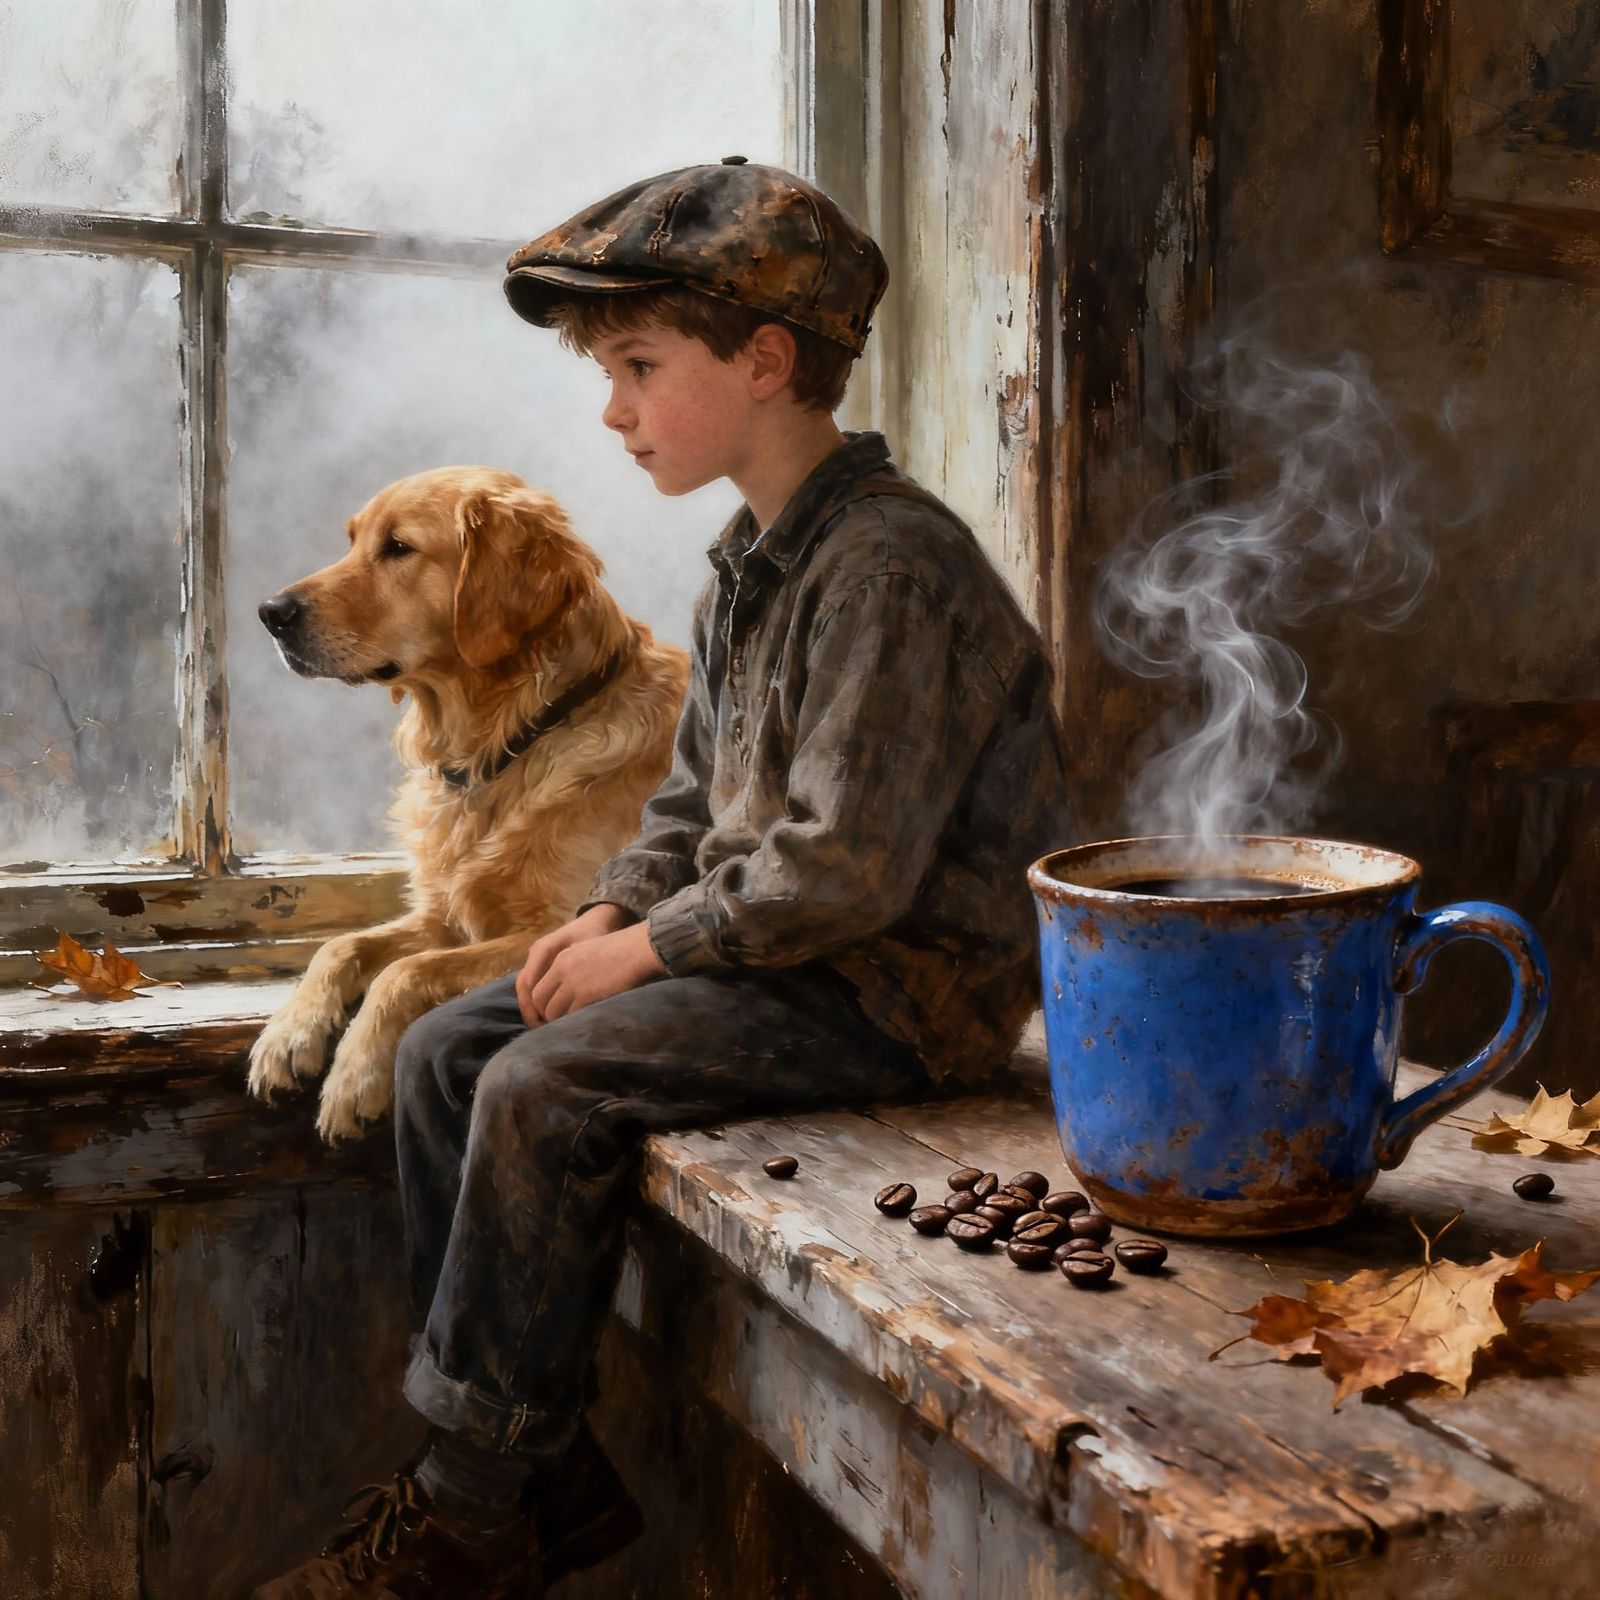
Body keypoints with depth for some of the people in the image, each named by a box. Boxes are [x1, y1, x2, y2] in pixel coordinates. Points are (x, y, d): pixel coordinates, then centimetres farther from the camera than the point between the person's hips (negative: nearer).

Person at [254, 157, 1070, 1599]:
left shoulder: (890, 560, -19)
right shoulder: (753, 563, 12)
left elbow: (848, 861, -25)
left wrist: (652, 950, -15)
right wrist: (613, 911, 1)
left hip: (912, 976, -10)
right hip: (783, 944, 10)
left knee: (546, 1089, -21)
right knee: (444, 1053, 2)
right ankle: (546, 1476, 7)